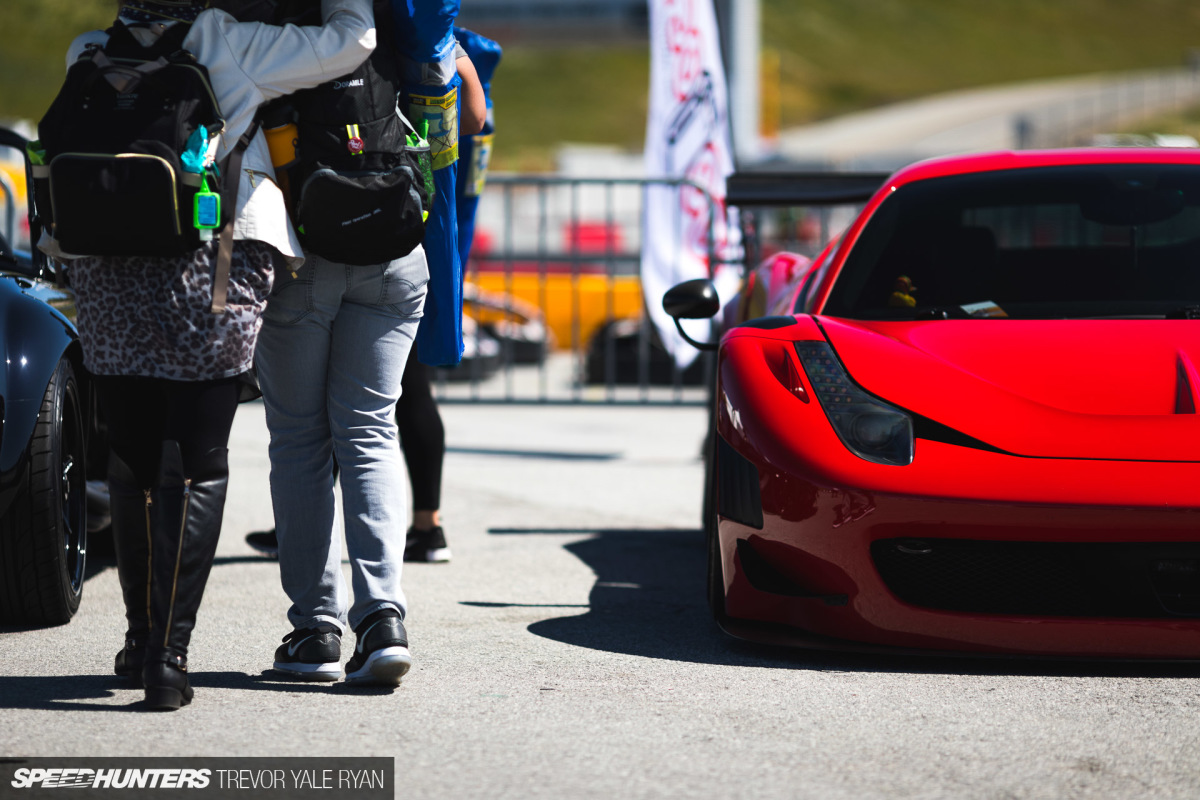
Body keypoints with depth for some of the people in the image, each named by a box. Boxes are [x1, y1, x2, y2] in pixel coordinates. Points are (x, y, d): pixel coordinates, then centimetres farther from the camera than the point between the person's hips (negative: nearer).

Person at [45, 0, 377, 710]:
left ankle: (142, 639, 24)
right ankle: (167, 654, -7)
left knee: (133, 465, 16)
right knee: (196, 468, 1)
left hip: (108, 277, 4)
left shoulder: (91, 59, 9)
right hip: (211, 276, -4)